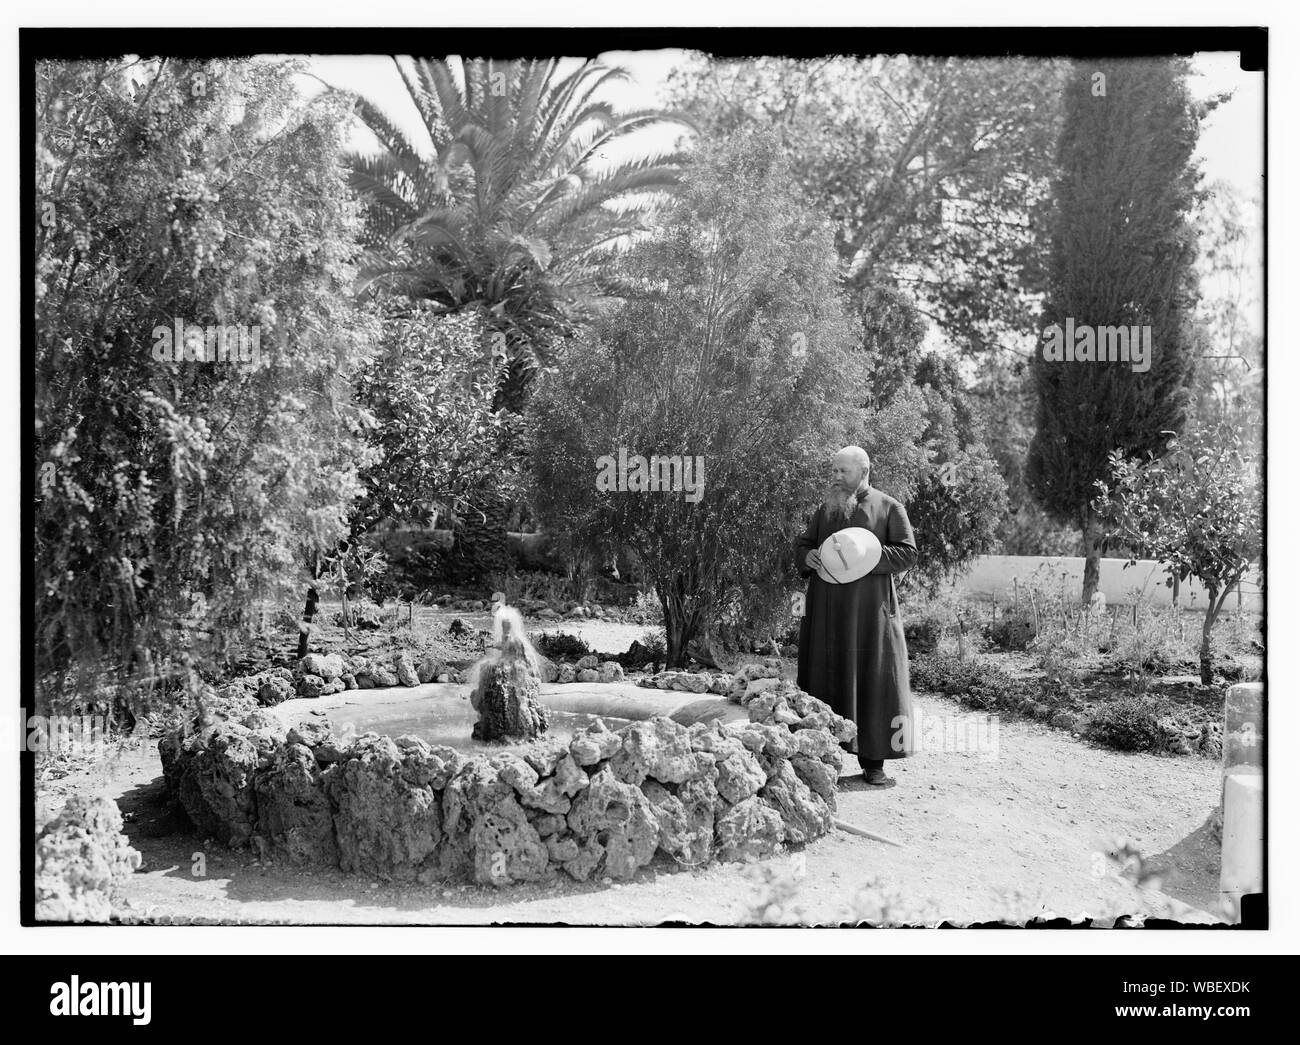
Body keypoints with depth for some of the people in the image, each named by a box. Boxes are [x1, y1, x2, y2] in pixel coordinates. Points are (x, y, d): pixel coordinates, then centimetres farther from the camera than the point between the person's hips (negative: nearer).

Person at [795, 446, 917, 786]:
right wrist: (807, 556, -8)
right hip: (826, 609, 3)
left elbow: (908, 554, -3)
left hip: (869, 609, -3)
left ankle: (873, 762, 4)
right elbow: (801, 544, 16)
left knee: (873, 680, -3)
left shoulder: (889, 508, 3)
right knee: (826, 678, 1)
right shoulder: (825, 508, 14)